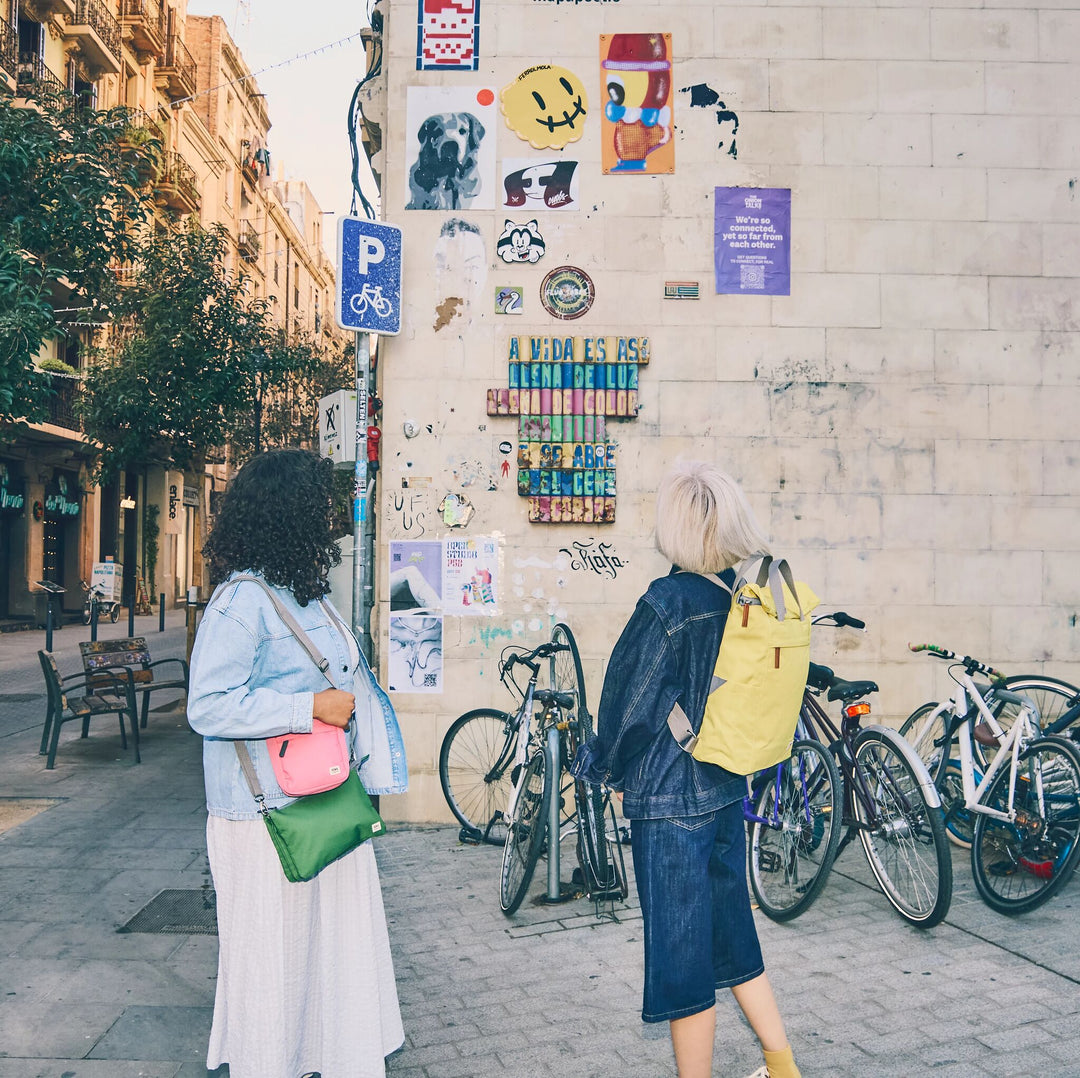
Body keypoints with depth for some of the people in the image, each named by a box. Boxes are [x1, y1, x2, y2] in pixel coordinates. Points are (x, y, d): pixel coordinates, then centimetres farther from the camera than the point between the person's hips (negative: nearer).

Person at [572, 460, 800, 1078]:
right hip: (729, 792, 7)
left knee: (682, 955, 6)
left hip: (671, 801, -7)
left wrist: (611, 771, 4)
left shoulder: (669, 603, -21)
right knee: (732, 934, 22)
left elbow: (631, 708, -15)